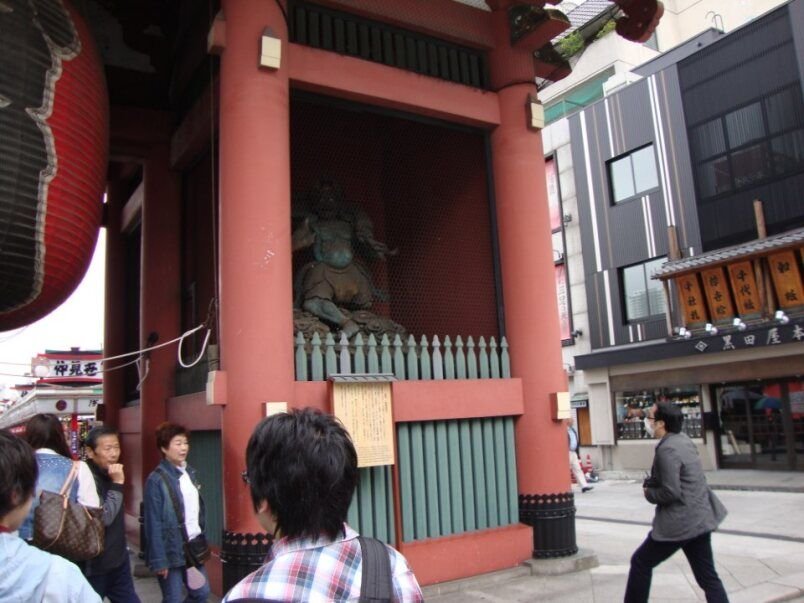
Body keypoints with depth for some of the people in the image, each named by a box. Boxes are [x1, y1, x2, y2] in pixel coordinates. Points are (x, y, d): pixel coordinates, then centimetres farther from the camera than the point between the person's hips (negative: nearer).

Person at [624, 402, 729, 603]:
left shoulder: (667, 449, -21)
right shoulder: (683, 439, 8)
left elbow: (670, 493, -24)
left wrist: (649, 493, -6)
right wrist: (651, 482, 6)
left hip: (679, 522, -9)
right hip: (700, 517, 9)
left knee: (641, 563, 9)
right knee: (708, 577, 12)